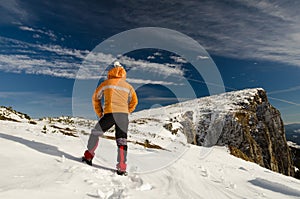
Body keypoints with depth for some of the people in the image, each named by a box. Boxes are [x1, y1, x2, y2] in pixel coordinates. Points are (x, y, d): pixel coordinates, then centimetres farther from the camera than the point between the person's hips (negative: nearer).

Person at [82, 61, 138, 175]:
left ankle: (89, 156, 27)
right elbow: (134, 102, 20)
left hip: (110, 113, -2)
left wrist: (99, 113, 25)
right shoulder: (128, 86, 18)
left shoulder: (106, 83, 15)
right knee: (122, 140, 8)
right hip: (123, 115, 2)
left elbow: (96, 98, 20)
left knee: (95, 133, 20)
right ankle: (121, 168, 8)